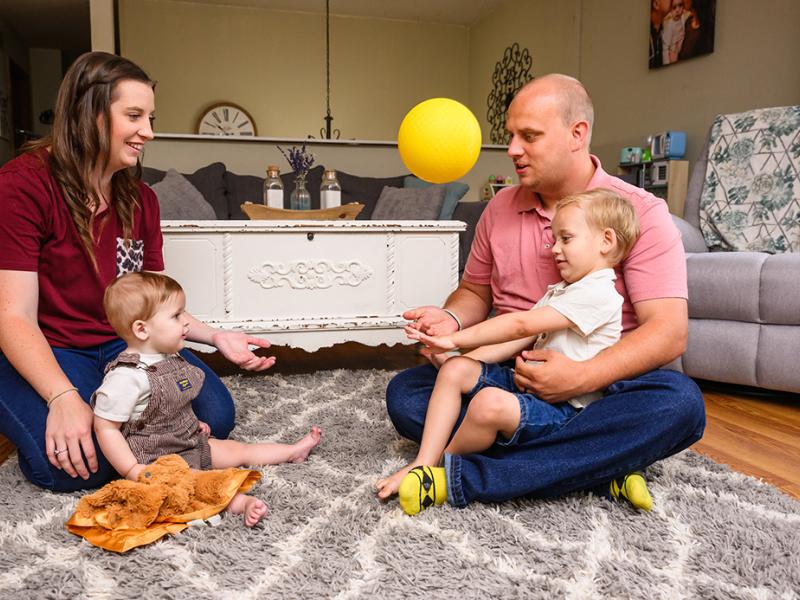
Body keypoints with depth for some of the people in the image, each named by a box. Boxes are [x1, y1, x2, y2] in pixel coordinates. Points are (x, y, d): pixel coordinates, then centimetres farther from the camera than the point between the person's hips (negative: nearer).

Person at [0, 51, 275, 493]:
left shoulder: (140, 199, 6)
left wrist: (216, 337, -9)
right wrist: (64, 398, -33)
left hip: (124, 343, 5)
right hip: (43, 354, -4)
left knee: (214, 417, -17)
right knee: (76, 465, -29)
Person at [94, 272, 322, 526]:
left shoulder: (169, 358, 3)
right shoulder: (126, 376, -27)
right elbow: (105, 428, -24)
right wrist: (134, 472, -26)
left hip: (190, 443, 9)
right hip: (156, 460, -8)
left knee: (239, 450, 16)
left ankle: (294, 450, 30)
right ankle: (240, 502, -49)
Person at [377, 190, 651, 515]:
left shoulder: (597, 294, -15)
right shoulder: (558, 292, 18)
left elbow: (520, 325, -19)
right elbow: (517, 341, 12)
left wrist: (455, 339, -16)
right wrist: (456, 352, 1)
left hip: (563, 411, -10)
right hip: (530, 385, 10)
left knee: (491, 402, -36)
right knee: (454, 370, -2)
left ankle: (444, 466, -7)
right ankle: (423, 464, -10)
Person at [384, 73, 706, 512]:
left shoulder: (640, 213, -7)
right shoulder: (500, 208, 8)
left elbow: (669, 331, -14)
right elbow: (475, 291, 17)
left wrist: (582, 377, -28)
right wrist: (451, 319, -8)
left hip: (600, 385, -3)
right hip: (509, 377, 4)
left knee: (679, 402, -34)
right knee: (403, 394, -17)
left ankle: (466, 478, -33)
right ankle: (589, 463, -22)